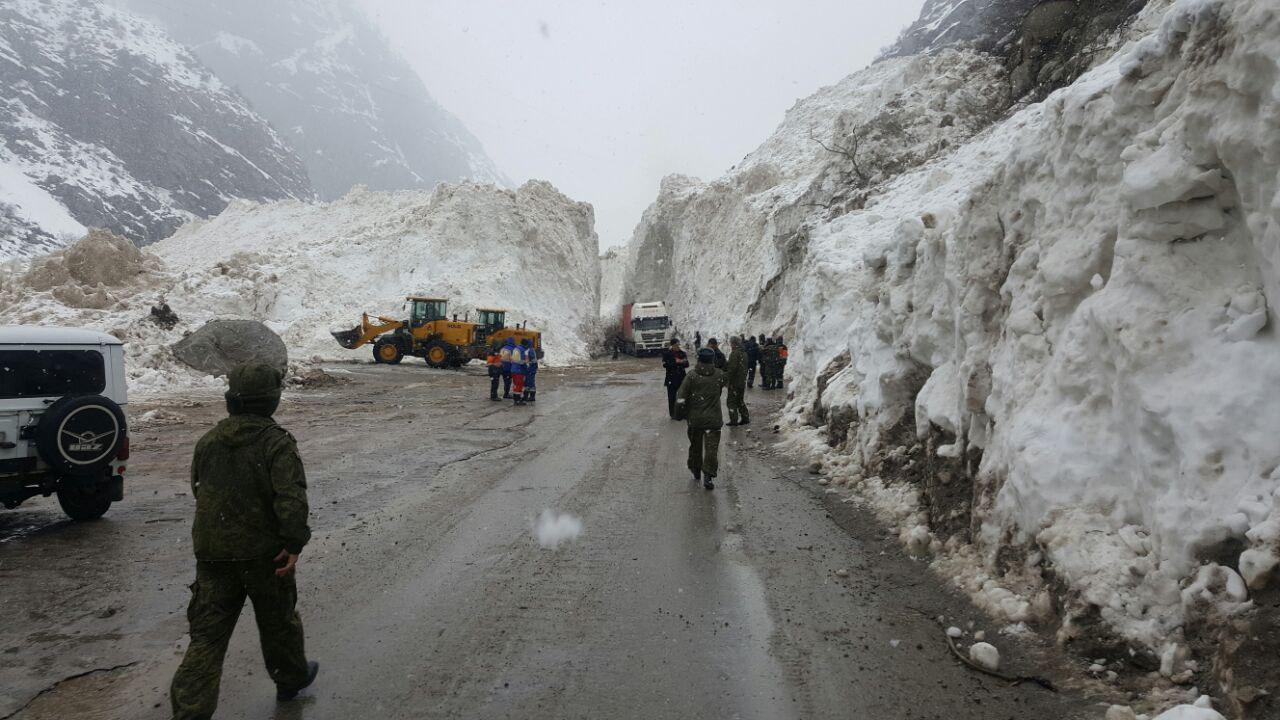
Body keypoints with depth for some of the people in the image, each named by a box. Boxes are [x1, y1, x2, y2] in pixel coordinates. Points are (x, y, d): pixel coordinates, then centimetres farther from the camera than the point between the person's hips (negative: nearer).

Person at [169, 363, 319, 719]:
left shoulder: (207, 441, 5)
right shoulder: (277, 442, -14)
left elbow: (198, 490, 19)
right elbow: (291, 498, -25)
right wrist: (294, 544, -21)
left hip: (211, 553, 4)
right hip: (264, 552, -4)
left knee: (207, 634, 7)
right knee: (278, 620, 17)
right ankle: (291, 677, 36)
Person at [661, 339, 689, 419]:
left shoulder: (682, 353, 5)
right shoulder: (667, 354, -4)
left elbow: (687, 364, -3)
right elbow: (665, 364, -17)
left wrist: (679, 362, -20)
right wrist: (676, 362, -19)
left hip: (681, 378, 3)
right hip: (671, 378, -3)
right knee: (672, 397, 4)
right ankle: (672, 414, 14)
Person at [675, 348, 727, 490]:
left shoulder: (692, 376, -9)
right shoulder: (719, 375, -4)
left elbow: (681, 398, -11)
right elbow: (724, 382, 21)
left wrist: (681, 413, 3)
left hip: (695, 418, 1)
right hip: (713, 419, -1)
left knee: (695, 446, 18)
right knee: (712, 447, 0)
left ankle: (696, 471, 34)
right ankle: (708, 476, -11)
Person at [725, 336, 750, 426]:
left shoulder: (734, 353, -17)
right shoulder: (744, 353, 11)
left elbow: (732, 369, -23)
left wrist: (726, 379, -16)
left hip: (734, 382, -9)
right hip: (742, 381, 9)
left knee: (732, 401, -1)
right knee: (740, 400, 20)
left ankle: (734, 421, -1)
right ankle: (745, 418, 22)